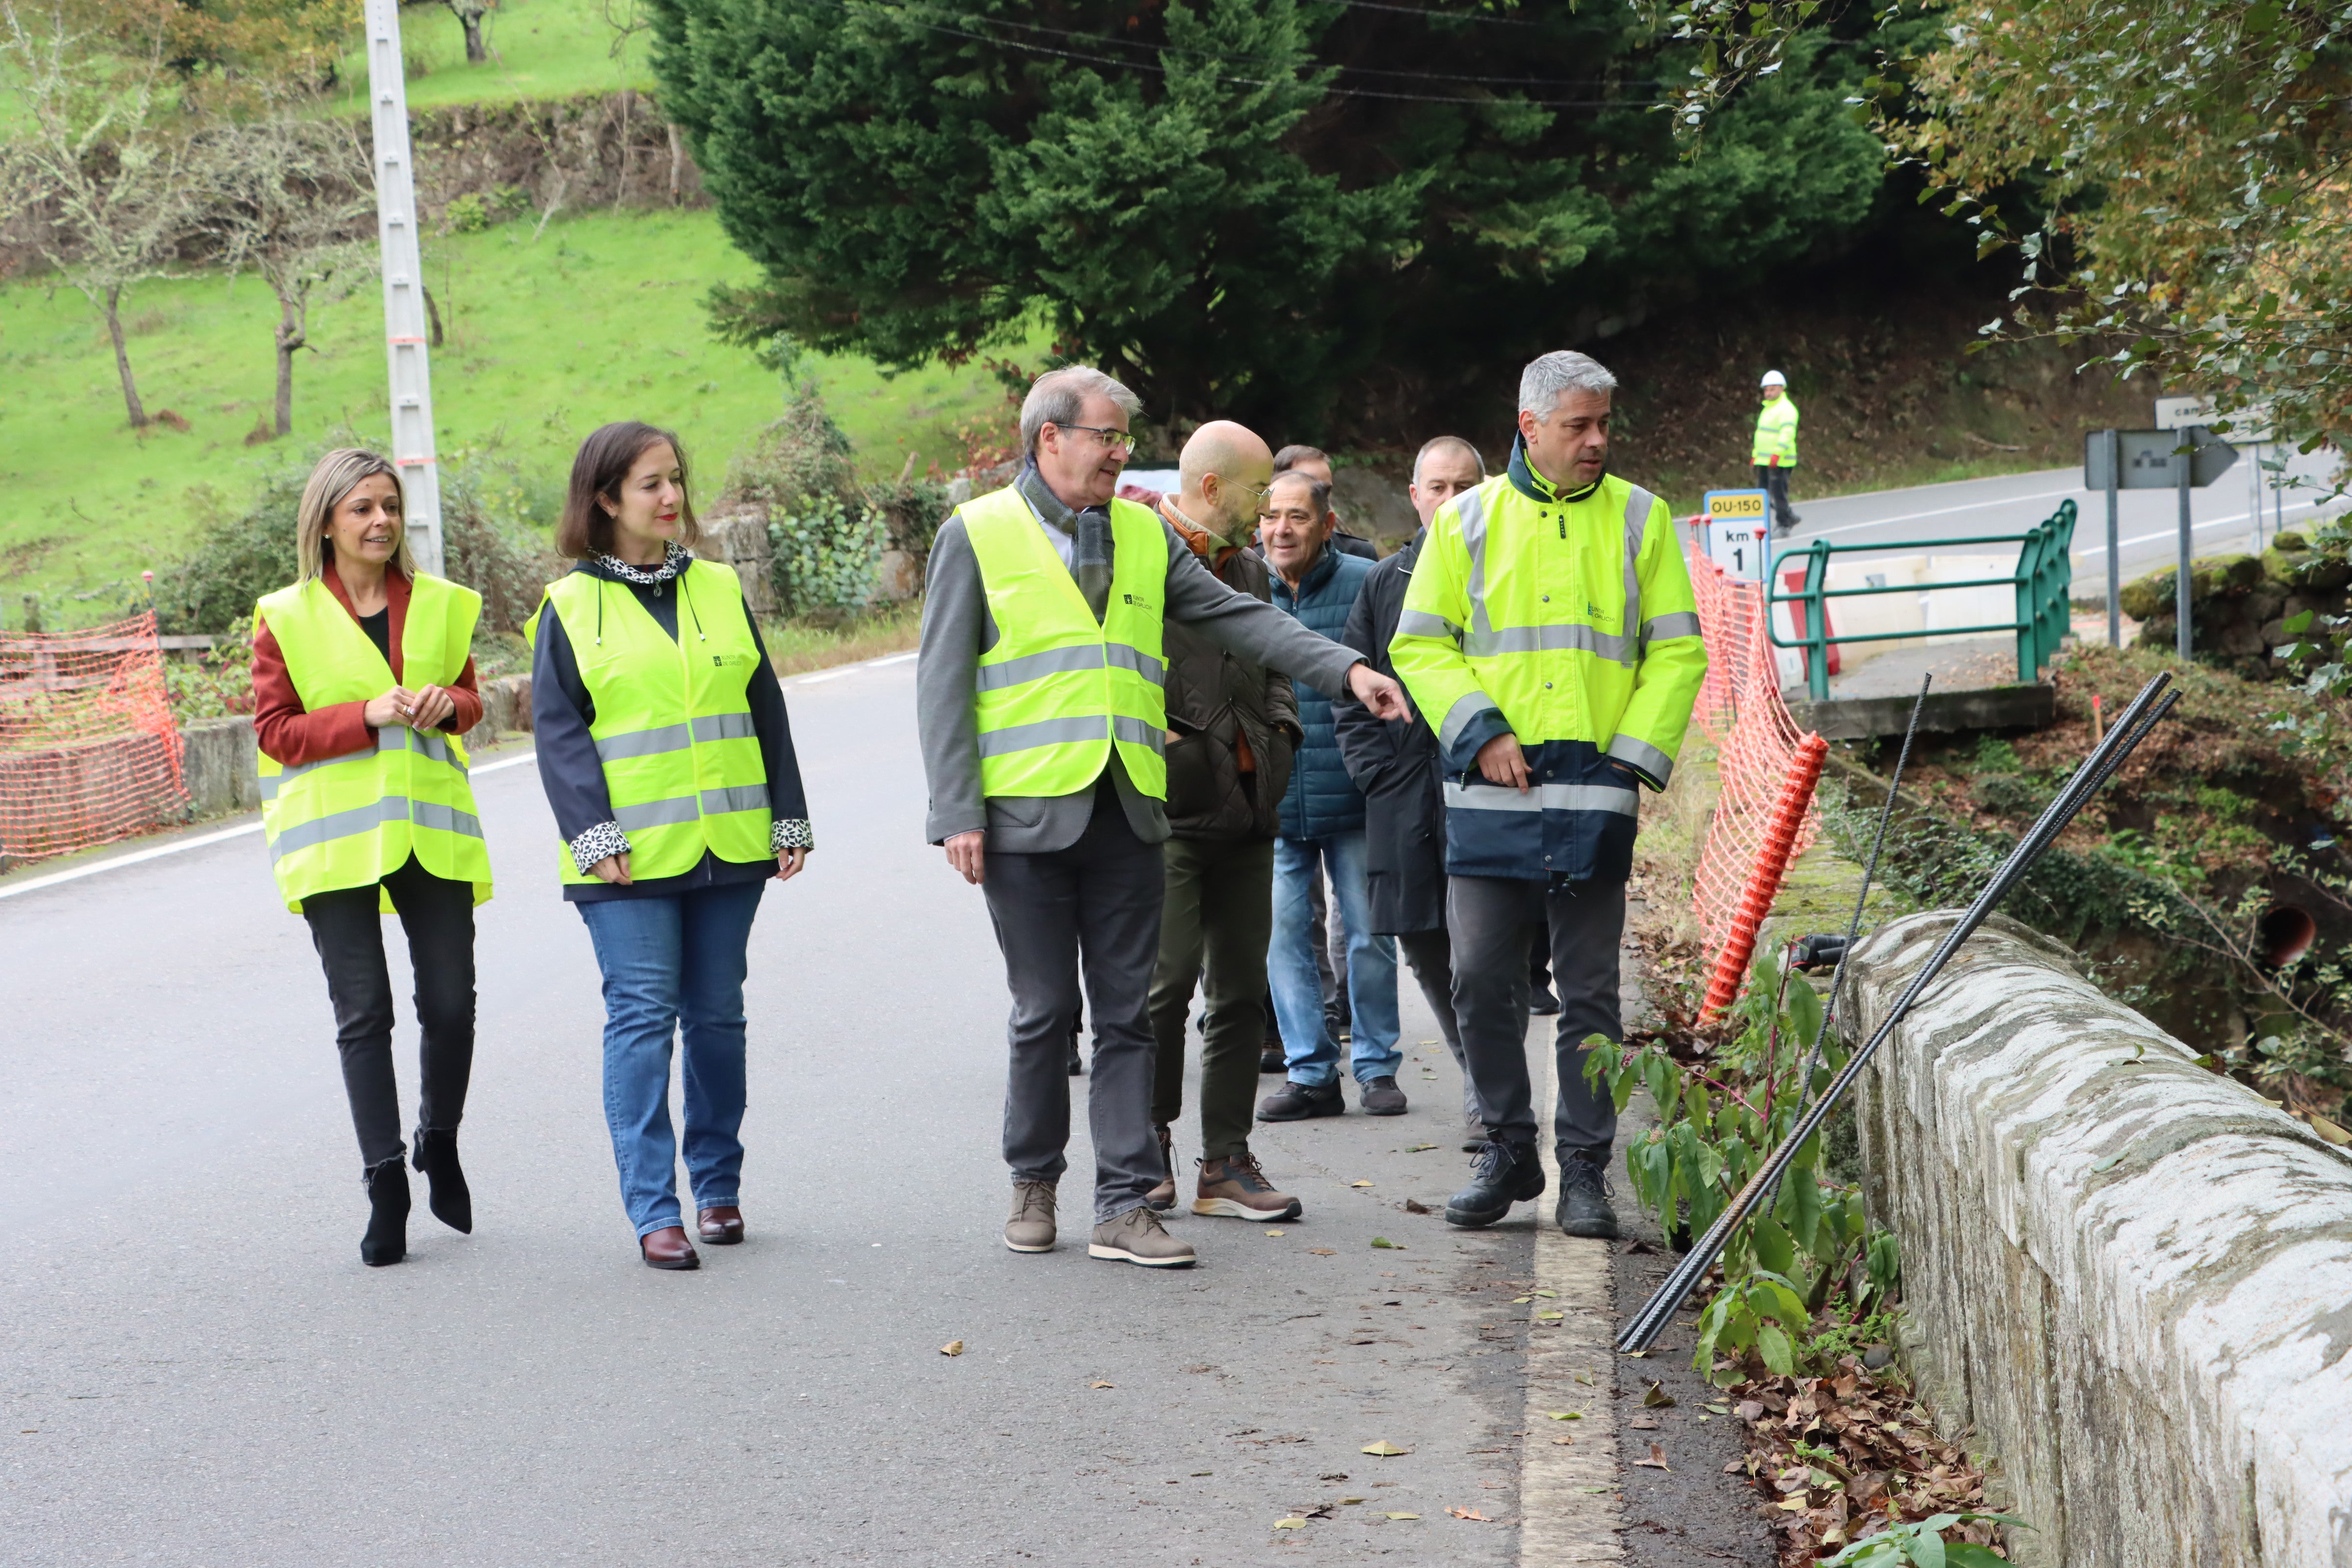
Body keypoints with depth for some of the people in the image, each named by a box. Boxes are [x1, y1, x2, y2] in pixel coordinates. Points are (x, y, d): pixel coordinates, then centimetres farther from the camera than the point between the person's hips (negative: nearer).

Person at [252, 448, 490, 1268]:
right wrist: (369, 715, -16)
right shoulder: (284, 618, 0)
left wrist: (445, 703, -6)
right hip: (335, 833, -3)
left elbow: (470, 696, 18)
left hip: (431, 824, 3)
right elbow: (274, 731, -3)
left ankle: (439, 1144, 27)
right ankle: (386, 1186, 0)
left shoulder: (441, 604, 9)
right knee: (363, 1013, -4)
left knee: (451, 1003, 1)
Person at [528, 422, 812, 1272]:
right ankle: (654, 1212, -7)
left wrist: (789, 820, 11)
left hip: (728, 845, 4)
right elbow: (559, 731, -4)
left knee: (717, 1014, 9)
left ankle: (718, 1185, 21)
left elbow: (765, 710, 15)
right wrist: (593, 834, -14)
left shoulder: (719, 590, 12)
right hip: (632, 856, -4)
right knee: (642, 1017, -8)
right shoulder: (570, 608, 0)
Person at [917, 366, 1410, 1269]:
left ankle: (1124, 1206, 3)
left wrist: (1345, 670, -2)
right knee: (1044, 1013, 3)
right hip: (1026, 815, -4)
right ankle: (1034, 1184, 20)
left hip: (1127, 814, 4)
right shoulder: (977, 536, 1)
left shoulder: (1145, 536, 15)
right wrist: (958, 813, -8)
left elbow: (1238, 619, 11)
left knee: (1126, 1016, 2)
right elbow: (943, 683, -1)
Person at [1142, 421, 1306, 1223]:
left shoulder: (1248, 569, 19)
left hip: (1246, 809, 7)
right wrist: (1160, 741, -14)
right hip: (1172, 807, -7)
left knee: (1243, 989, 6)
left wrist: (1279, 735, 12)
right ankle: (1150, 1153, 3)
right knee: (1167, 982, -10)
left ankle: (1227, 1164, 10)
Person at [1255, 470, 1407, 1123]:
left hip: (1353, 796, -3)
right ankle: (1309, 1072, 10)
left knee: (1369, 934, 4)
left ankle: (1377, 1065, 17)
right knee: (1284, 935, 2)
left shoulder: (1367, 584, -4)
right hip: (1272, 801, 3)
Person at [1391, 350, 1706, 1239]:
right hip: (1492, 793, 0)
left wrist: (1636, 752, -3)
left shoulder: (1639, 518, 8)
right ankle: (1507, 1155, 16)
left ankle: (1585, 1171, 8)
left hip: (1594, 789, 0)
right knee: (1483, 980, 1)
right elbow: (1420, 645, 6)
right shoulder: (1468, 521, 7)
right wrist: (1479, 731, -7)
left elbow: (1677, 651, 8)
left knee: (1589, 990, 1)